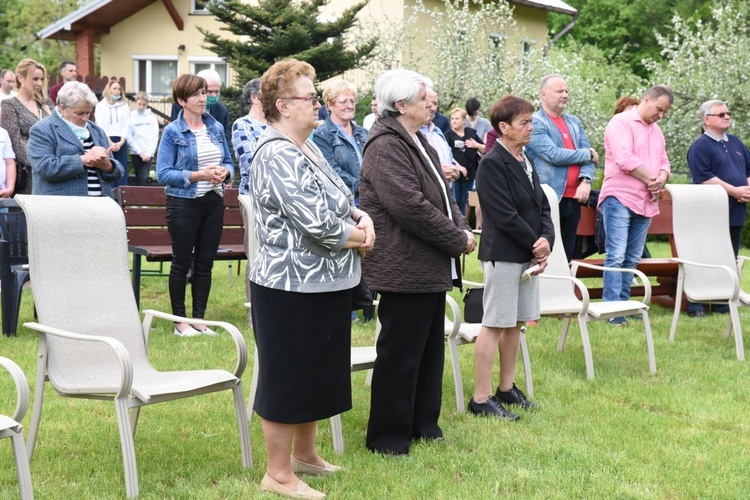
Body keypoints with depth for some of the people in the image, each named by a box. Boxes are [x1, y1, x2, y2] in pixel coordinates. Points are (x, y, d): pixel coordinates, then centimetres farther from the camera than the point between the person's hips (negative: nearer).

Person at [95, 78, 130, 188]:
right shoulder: (100, 106, 6)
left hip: (121, 142, 2)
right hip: (106, 141, -2)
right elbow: (100, 127, -2)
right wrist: (110, 143, -12)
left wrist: (121, 142, -8)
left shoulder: (125, 106, 13)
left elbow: (127, 126, 6)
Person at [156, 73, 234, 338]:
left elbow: (229, 162, 14)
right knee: (182, 263, 4)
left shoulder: (216, 128, 8)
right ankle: (180, 321, 13)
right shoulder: (172, 132, -7)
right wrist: (199, 175, -21)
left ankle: (199, 318, 18)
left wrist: (225, 172, -10)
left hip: (214, 201, 5)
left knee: (205, 263, 9)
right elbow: (163, 173, -12)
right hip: (184, 204, -5)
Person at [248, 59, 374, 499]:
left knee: (318, 374, 19)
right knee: (288, 378, 1)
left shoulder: (308, 148, 13)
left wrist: (362, 219, -4)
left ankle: (304, 453, 34)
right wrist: (358, 238, -9)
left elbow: (340, 200, 18)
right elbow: (316, 222, -26)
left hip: (326, 283, 10)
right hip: (293, 286, -10)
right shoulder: (277, 155, -19)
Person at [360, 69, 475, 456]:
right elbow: (409, 205, -25)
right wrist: (457, 239, -17)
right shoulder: (386, 146, -17)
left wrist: (462, 228, 0)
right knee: (400, 353, -1)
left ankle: (423, 424, 28)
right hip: (405, 267, -10)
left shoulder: (419, 143, 15)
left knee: (430, 348, 17)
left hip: (432, 267, 10)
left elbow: (442, 195, 19)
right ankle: (387, 436, 9)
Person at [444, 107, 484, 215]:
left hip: (469, 174, 4)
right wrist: (459, 167, -21)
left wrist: (477, 145, -5)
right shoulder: (448, 135, -3)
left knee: (463, 204, 12)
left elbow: (485, 150, 15)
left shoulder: (472, 133, 10)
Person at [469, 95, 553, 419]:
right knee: (495, 325, -4)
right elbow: (505, 215, -18)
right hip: (503, 255, -8)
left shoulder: (525, 161, 13)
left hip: (529, 255, 8)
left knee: (515, 323, 14)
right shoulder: (492, 164, -14)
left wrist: (546, 240, -4)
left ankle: (507, 388, 25)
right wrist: (535, 244, -11)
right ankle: (481, 398, 1)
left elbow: (542, 206, 13)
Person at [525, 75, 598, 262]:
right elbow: (553, 155, -16)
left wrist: (586, 180, -9)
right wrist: (588, 154, -4)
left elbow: (590, 156, 11)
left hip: (573, 199, 7)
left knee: (567, 256, 10)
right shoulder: (535, 122, -5)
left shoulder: (574, 122, 17)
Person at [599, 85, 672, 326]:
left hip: (645, 202, 8)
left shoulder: (656, 131, 20)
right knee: (616, 256, -12)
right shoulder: (621, 122, -7)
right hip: (620, 197, -8)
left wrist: (662, 178, -2)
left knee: (631, 259, 9)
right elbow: (624, 159, -17)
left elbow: (664, 162, 21)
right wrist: (651, 179, -9)